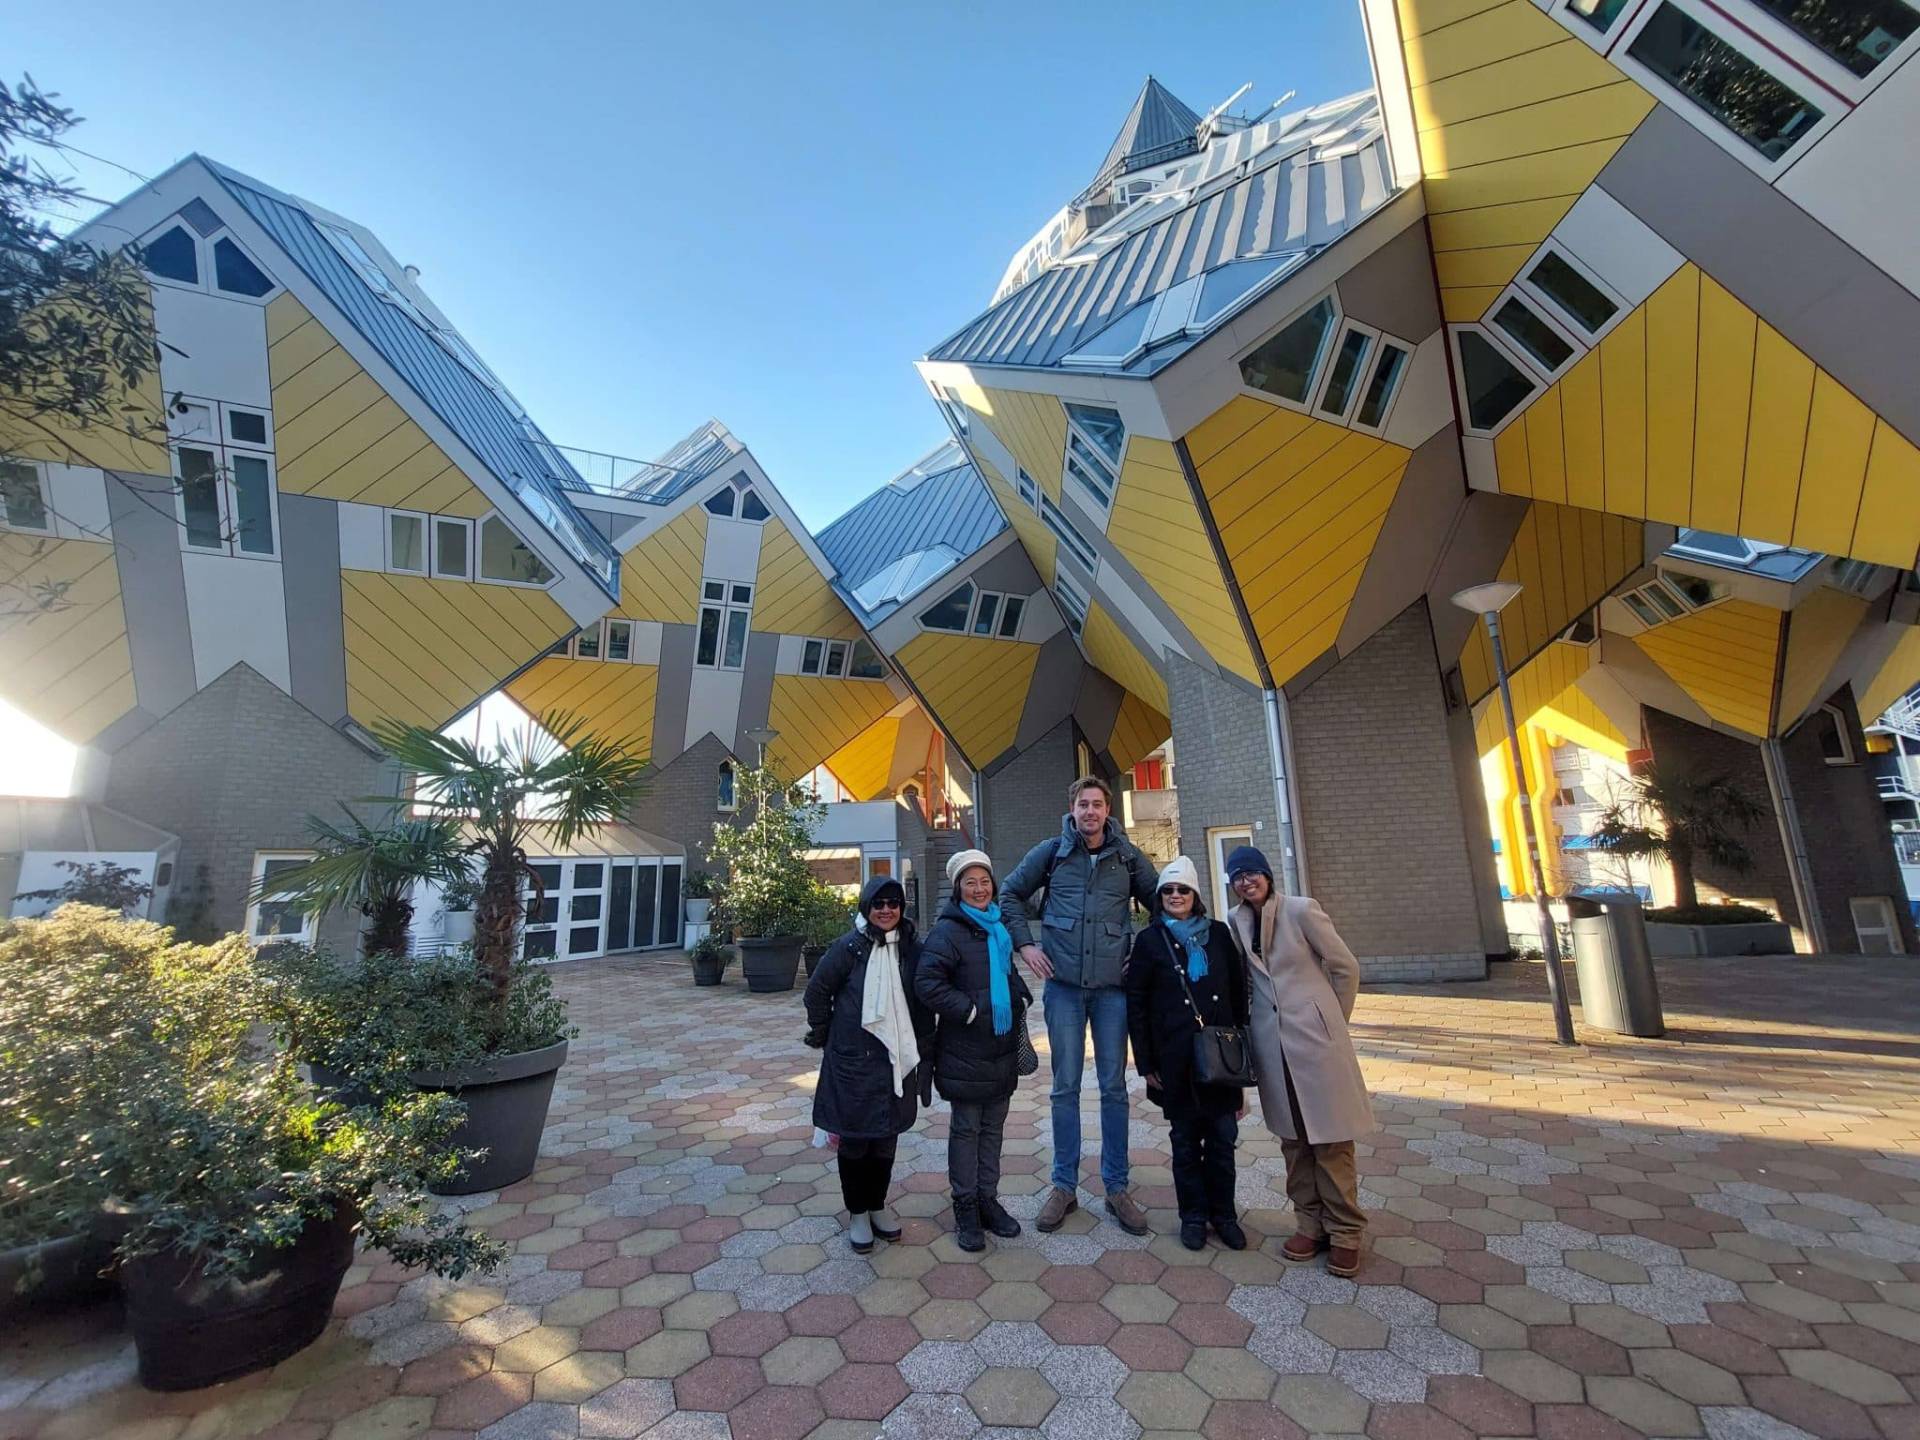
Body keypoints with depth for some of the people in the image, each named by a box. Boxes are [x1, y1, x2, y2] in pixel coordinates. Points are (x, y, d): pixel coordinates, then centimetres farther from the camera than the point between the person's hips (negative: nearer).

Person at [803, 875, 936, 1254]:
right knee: (854, 1139, 9)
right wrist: (824, 1035, 3)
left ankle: (877, 1205, 34)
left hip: (896, 1061, 3)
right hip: (853, 1061, -3)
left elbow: (922, 1003, 7)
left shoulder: (911, 948, 0)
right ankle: (857, 1212, 28)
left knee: (887, 1139, 15)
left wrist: (923, 1052, 6)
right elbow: (817, 991, -2)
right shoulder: (849, 946, -11)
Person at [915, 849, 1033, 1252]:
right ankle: (965, 1207, 21)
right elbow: (927, 983, -23)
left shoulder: (1001, 928, 9)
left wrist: (1021, 1000, 6)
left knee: (993, 1127, 16)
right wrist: (969, 1011, -21)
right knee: (966, 1129, 6)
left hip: (1002, 1047, 7)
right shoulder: (947, 931, -15)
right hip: (964, 1050, -6)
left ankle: (988, 1199, 30)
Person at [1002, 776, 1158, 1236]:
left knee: (1114, 1087, 8)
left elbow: (1161, 904, 14)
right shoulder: (1051, 852, 0)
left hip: (1112, 986, 1)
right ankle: (1064, 1186, 20)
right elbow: (1012, 894, 9)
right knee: (1065, 1087, 7)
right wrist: (1025, 943, 1)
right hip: (1063, 985, 0)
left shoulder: (1128, 857, 2)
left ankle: (1116, 1188, 22)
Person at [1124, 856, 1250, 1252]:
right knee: (1186, 1140, 9)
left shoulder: (1219, 934, 5)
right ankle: (1193, 1216, 26)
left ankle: (1223, 1214, 28)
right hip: (1177, 1059, -2)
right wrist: (1145, 1063, -3)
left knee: (1223, 1138, 9)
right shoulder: (1150, 940, -2)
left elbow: (1239, 993, 9)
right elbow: (1136, 1004, -1)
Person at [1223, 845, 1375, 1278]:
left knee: (1331, 1139, 4)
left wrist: (1332, 1020, 4)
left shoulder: (1301, 910, -11)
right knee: (1293, 1137, 13)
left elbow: (1346, 967, -3)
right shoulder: (1236, 921, 2)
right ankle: (1311, 1224, 26)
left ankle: (1345, 1232, 19)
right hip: (1269, 1040, 4)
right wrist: (1248, 1021, 11)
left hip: (1314, 1034, -4)